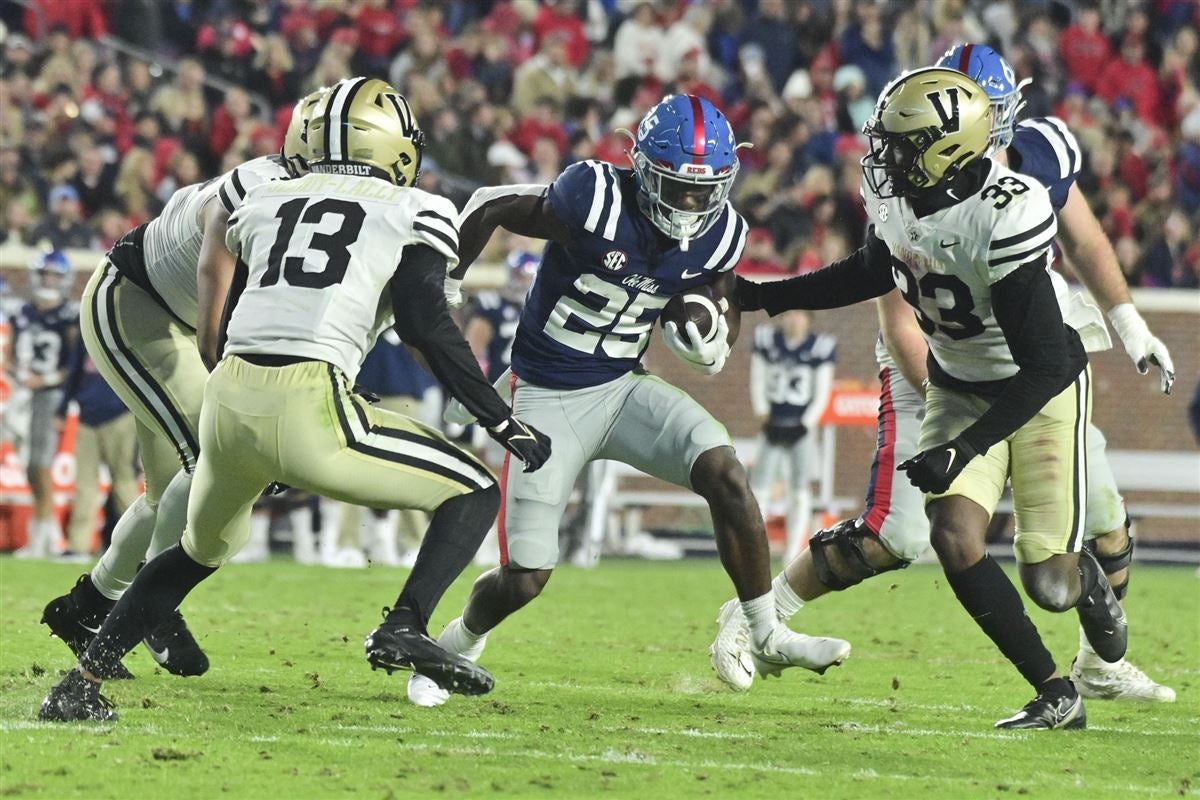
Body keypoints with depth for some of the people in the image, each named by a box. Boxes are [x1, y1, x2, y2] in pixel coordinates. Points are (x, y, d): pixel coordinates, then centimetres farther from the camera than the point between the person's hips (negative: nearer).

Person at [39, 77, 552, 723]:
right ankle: (404, 627, -12)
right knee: (473, 495, 10)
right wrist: (505, 422, 1)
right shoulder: (414, 213, 9)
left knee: (200, 550, 31)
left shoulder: (264, 202, 23)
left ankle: (81, 683, 23)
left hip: (227, 401, 5)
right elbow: (425, 324, -4)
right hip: (308, 409, -5)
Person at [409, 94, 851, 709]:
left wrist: (708, 341, -15)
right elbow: (489, 207, -10)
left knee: (724, 473, -20)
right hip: (548, 399, -4)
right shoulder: (595, 202, -25)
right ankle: (455, 646, 28)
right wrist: (442, 287, -3)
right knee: (525, 580, -6)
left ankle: (766, 637, -6)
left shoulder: (718, 236, -6)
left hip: (623, 387, 4)